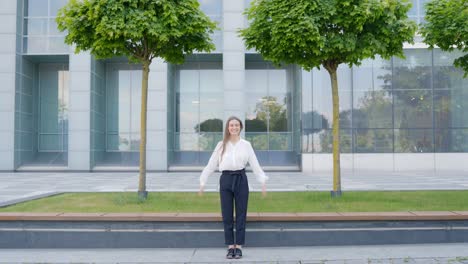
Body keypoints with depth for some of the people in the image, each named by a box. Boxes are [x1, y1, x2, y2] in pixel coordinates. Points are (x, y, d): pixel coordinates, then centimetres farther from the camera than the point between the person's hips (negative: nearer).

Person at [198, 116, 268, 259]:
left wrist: (263, 182, -5)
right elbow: (211, 165, 6)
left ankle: (239, 246, 14)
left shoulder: (246, 145, 4)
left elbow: (255, 165, 3)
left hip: (240, 179, 0)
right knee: (227, 215, 4)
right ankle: (230, 246, 16)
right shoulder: (221, 145, 5)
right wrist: (202, 182, 3)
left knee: (241, 214, 4)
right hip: (226, 179, 1)